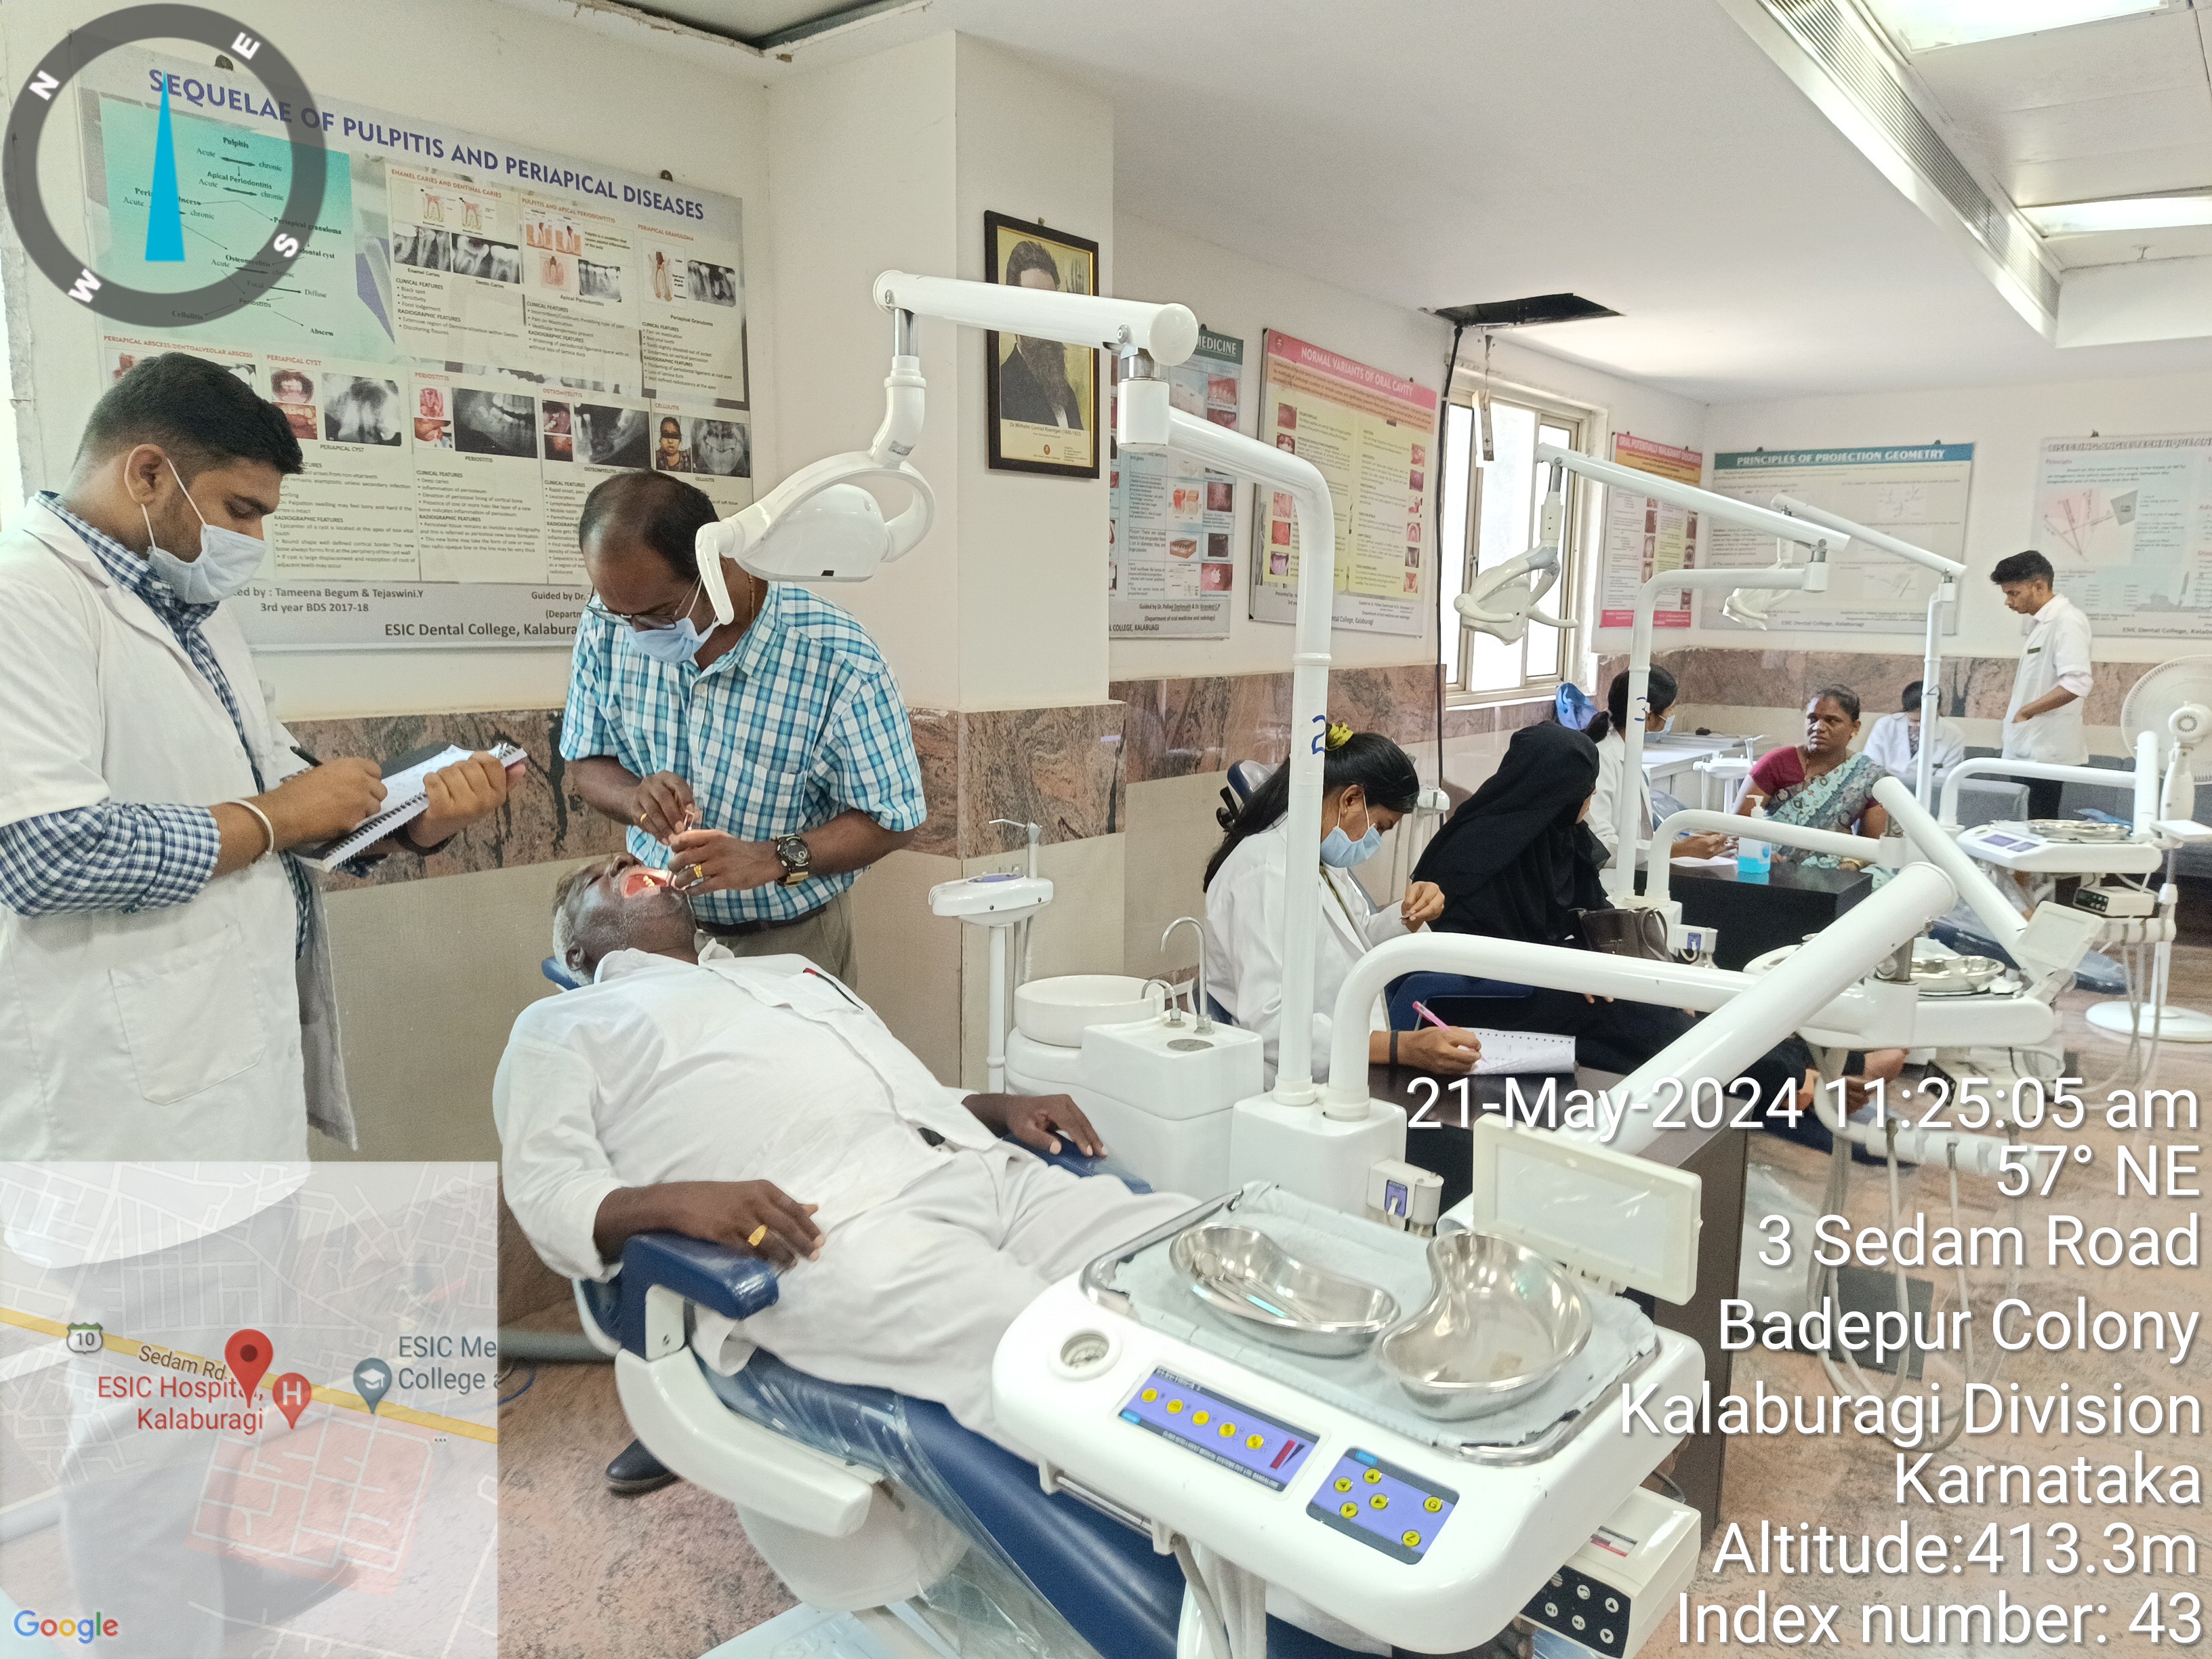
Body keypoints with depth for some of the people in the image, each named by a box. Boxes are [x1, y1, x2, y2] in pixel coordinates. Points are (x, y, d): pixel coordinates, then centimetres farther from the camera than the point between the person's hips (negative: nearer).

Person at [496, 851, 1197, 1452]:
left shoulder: (788, 969, 36)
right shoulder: (560, 1026, 21)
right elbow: (551, 1196, 6)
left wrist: (1004, 1106, 14)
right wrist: (676, 1199, -16)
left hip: (995, 1172, 7)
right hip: (834, 1232, -6)